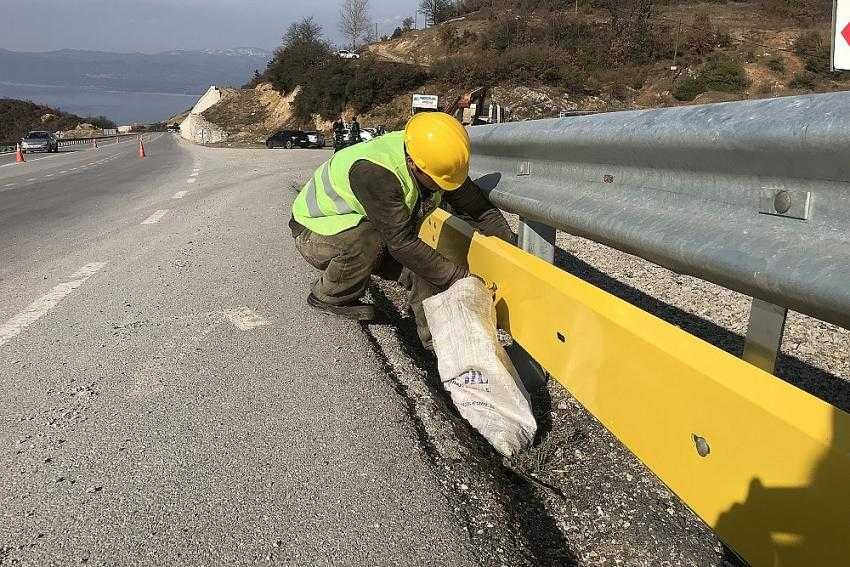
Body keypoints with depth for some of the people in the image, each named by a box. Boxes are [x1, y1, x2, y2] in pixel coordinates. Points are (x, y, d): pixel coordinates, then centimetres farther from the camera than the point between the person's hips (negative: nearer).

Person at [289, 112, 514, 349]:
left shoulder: (438, 162, -17)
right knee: (369, 237, -36)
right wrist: (458, 277, -35)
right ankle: (328, 296, -12)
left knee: (423, 265, -15)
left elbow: (481, 208, -8)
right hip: (314, 233, -6)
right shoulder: (374, 172, -40)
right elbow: (402, 243, -39)